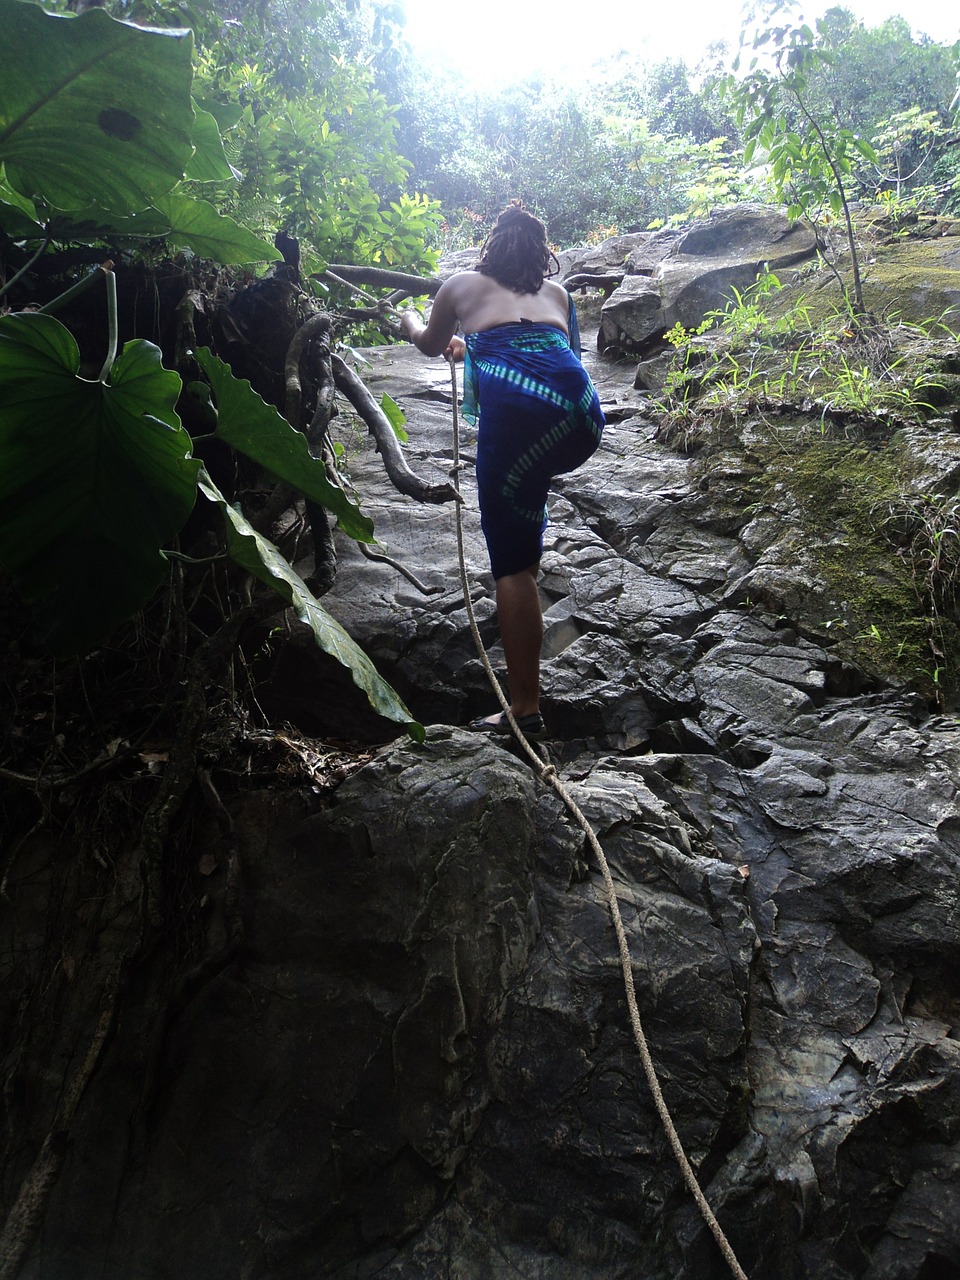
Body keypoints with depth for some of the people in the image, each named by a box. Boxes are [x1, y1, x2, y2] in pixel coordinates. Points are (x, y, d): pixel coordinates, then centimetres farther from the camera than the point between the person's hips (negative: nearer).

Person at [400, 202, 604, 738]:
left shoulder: (462, 285, 24)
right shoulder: (558, 293, 32)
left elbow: (429, 344, 41)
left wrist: (408, 319, 64)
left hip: (515, 408, -4)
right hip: (583, 417, 4)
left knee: (511, 563, 0)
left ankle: (525, 709, -2)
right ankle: (533, 551, 35)